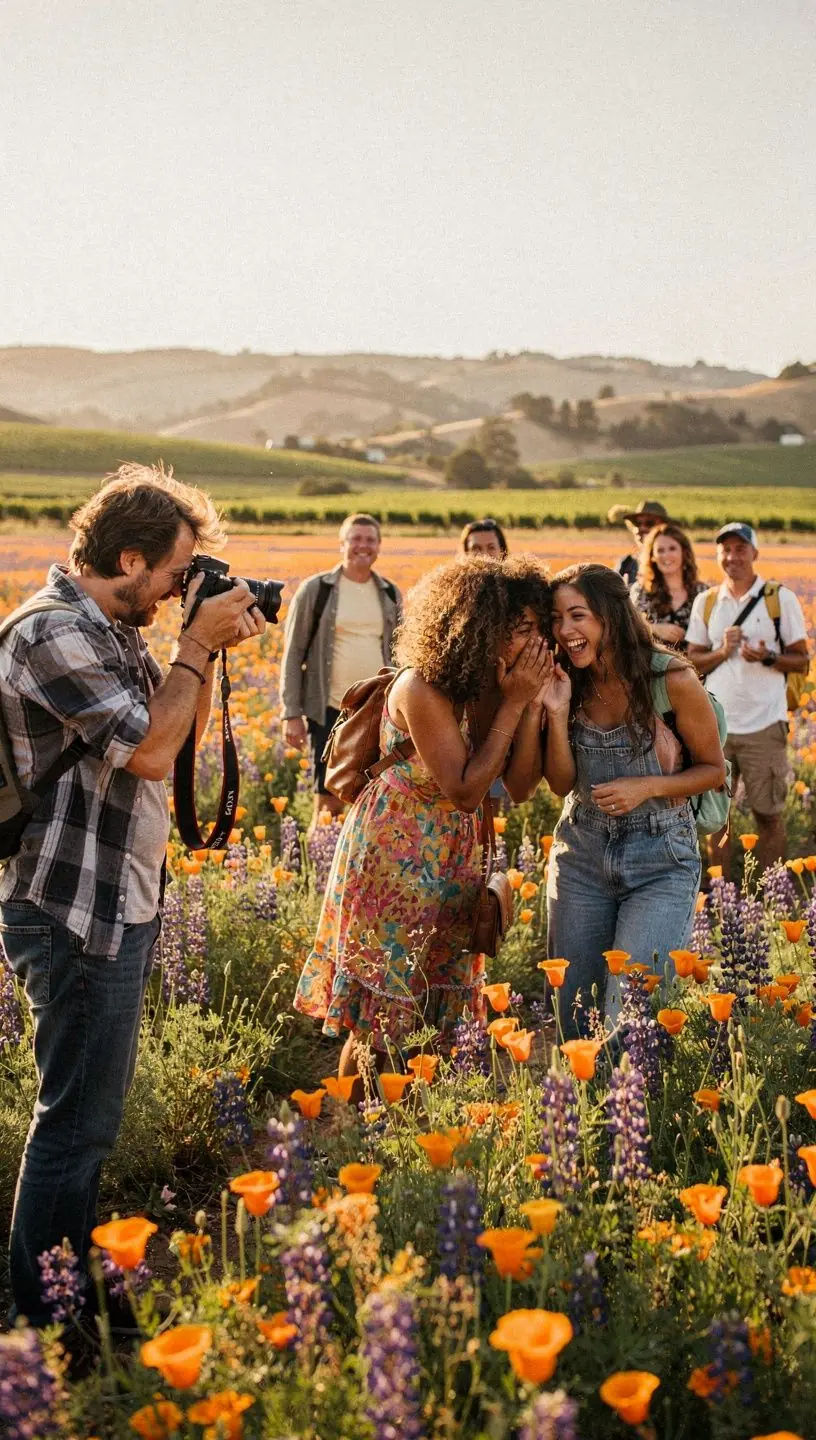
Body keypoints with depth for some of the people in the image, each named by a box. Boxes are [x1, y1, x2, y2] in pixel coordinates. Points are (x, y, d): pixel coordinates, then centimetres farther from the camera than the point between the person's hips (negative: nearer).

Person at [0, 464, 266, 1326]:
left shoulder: (109, 630, 11)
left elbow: (177, 737, 16)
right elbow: (150, 751, -22)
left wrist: (210, 648, 3)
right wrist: (197, 645, -13)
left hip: (114, 906, 11)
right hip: (75, 915, -11)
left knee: (88, 1114, 20)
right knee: (75, 1120, -1)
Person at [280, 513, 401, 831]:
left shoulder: (390, 594, 9)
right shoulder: (316, 589, -2)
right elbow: (293, 653, -1)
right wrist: (292, 714, -6)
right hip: (331, 710, -3)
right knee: (329, 802, -1)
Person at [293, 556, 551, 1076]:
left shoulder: (495, 685, -4)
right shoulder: (423, 688, -23)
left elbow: (521, 786, -4)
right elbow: (465, 792, -22)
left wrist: (533, 705, -16)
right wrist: (512, 705, -22)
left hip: (454, 860, 7)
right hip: (396, 853, -7)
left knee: (442, 1008, 13)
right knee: (386, 1015, 3)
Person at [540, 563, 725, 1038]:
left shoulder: (672, 680, -15)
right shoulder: (569, 683, -3)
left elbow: (714, 770, -3)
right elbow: (562, 783, -1)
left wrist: (647, 788, -19)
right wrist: (557, 714, -16)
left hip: (661, 861, -4)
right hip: (582, 852, 4)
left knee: (627, 1016, -11)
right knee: (574, 1013, 11)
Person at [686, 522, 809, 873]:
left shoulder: (781, 598, 0)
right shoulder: (705, 602, 9)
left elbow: (801, 660, 1)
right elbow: (693, 660, 11)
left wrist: (768, 658, -18)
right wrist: (721, 652, -9)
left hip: (764, 725, -3)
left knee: (768, 815, 4)